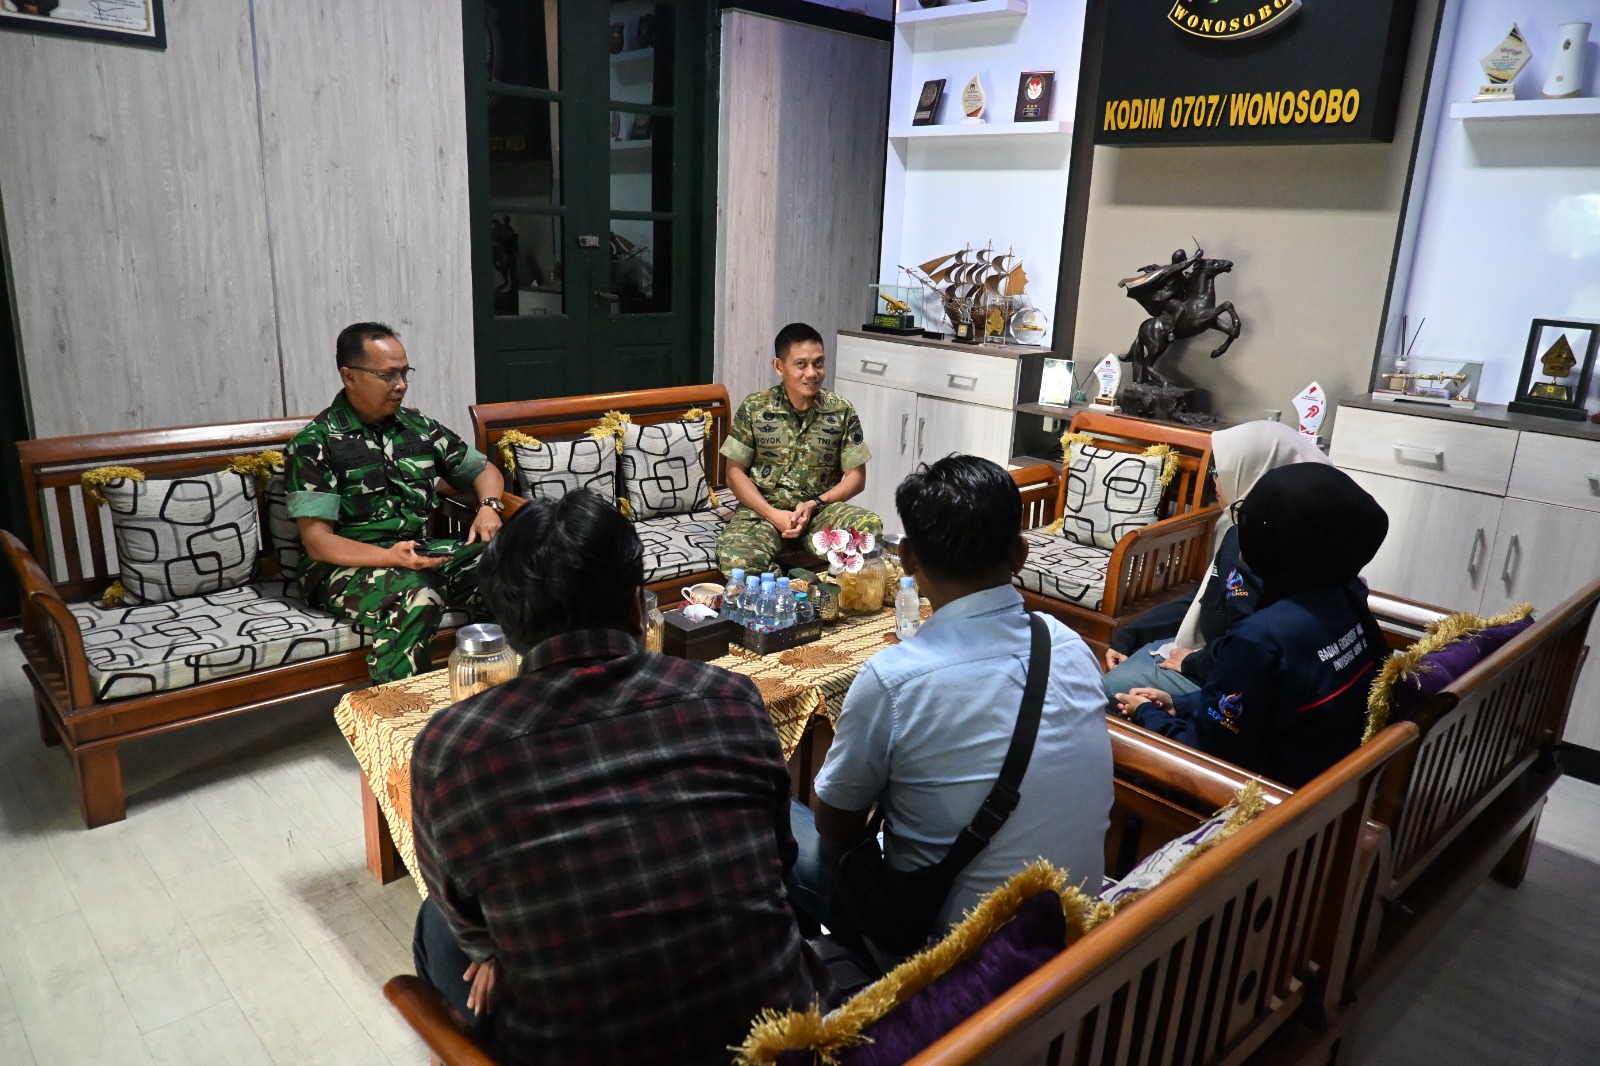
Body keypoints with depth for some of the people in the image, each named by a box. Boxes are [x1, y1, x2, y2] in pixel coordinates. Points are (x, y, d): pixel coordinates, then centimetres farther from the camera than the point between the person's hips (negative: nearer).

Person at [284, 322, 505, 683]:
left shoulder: (418, 426, 13)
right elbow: (317, 541, -10)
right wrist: (389, 557, -27)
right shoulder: (314, 444, -4)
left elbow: (483, 469, 23)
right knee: (418, 594, -39)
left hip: (420, 552, 5)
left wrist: (489, 506, -2)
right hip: (348, 563, -5)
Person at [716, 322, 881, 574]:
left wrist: (814, 504, -13)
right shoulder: (754, 408, -2)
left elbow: (856, 476, 4)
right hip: (764, 509, -1)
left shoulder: (842, 411, 0)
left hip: (821, 509, 2)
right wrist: (773, 514, -14)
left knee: (871, 526, -29)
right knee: (735, 561, -34)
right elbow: (735, 472, 0)